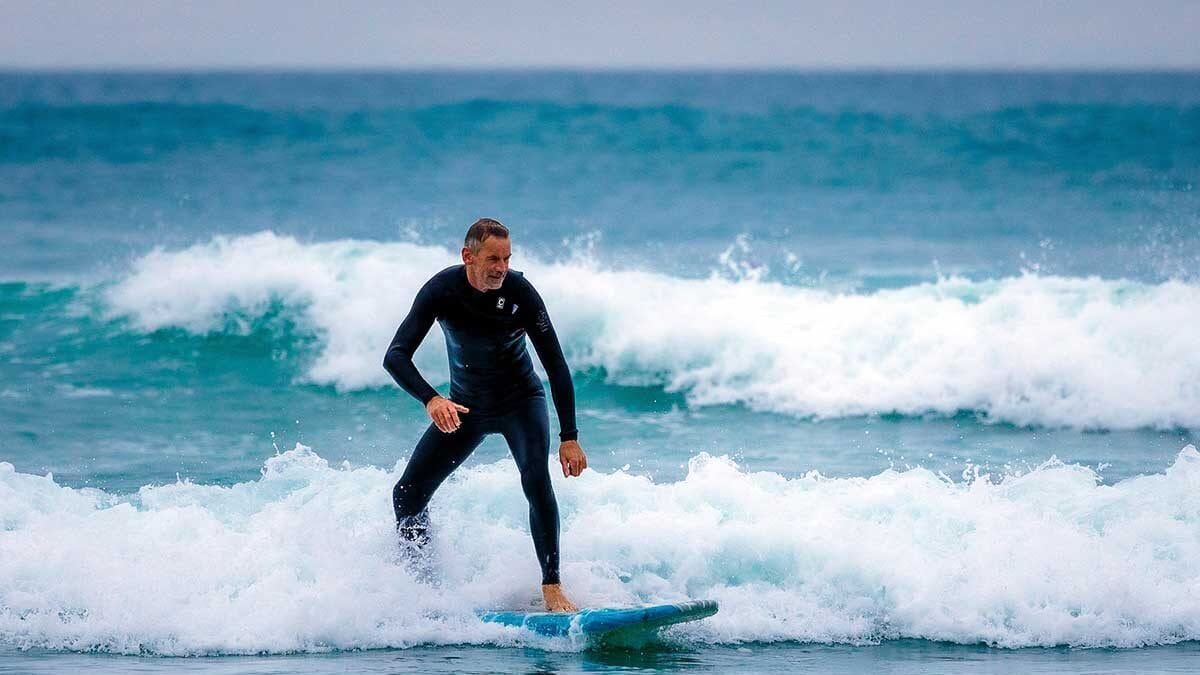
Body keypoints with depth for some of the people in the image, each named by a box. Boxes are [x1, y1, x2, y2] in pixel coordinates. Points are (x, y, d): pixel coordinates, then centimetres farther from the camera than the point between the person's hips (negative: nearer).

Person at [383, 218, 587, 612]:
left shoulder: (520, 293, -23)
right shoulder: (442, 290, -20)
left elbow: (557, 368, -19)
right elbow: (395, 357, -25)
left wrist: (569, 438, -24)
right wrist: (430, 399, -44)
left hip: (520, 402, -3)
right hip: (464, 406, 3)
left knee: (536, 479, -28)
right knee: (408, 495, -3)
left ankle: (552, 587, -26)